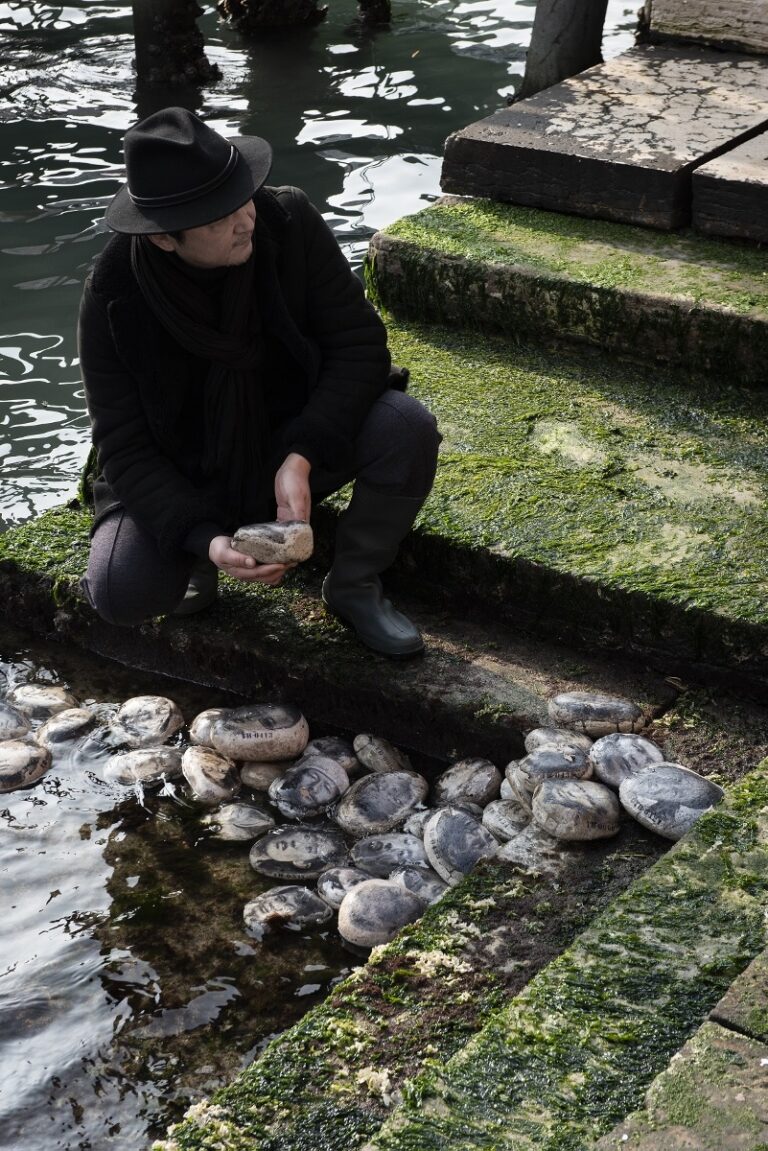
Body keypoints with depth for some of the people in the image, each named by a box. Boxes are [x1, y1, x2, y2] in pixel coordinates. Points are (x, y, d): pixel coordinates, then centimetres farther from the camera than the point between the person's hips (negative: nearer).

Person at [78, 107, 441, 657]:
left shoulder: (291, 223, -21)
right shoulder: (114, 295, -23)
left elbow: (361, 344, -16)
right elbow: (124, 446, -18)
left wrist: (302, 458, -30)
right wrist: (203, 538, -34)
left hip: (298, 443, 2)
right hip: (183, 475, -1)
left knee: (408, 427, -27)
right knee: (120, 591, -27)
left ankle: (355, 585, -1)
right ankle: (197, 560, 11)